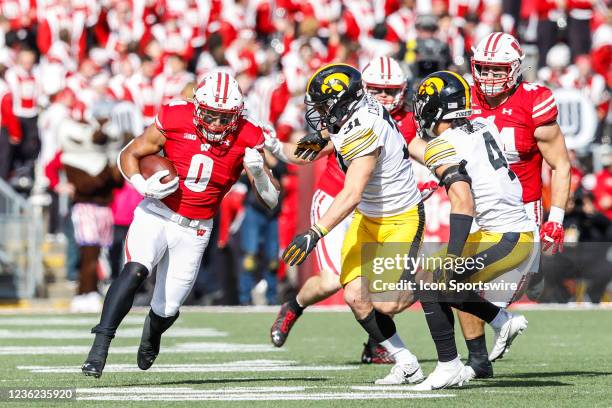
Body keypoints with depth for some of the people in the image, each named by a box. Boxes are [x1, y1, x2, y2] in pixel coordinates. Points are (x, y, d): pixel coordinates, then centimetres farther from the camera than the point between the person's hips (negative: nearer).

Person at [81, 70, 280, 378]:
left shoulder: (245, 139, -11)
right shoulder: (175, 121, -14)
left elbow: (272, 200, -8)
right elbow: (128, 155, -1)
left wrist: (258, 172, -28)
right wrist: (143, 185, -20)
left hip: (193, 230, 2)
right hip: (156, 214, -2)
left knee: (167, 308, 7)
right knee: (134, 271, -29)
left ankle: (150, 338, 44)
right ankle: (99, 347, -31)